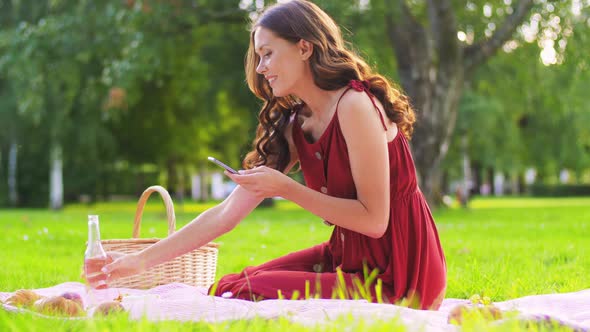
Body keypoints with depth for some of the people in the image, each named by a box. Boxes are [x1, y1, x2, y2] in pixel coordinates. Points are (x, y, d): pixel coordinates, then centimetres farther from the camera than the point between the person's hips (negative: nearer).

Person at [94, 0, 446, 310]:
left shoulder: (354, 105, -17)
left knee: (247, 294, -18)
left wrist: (286, 188, -17)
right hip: (350, 257, 8)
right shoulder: (294, 127, 9)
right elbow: (226, 214, 8)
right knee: (233, 286, 0)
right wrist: (142, 260, 4)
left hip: (396, 273, -8)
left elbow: (374, 220, -20)